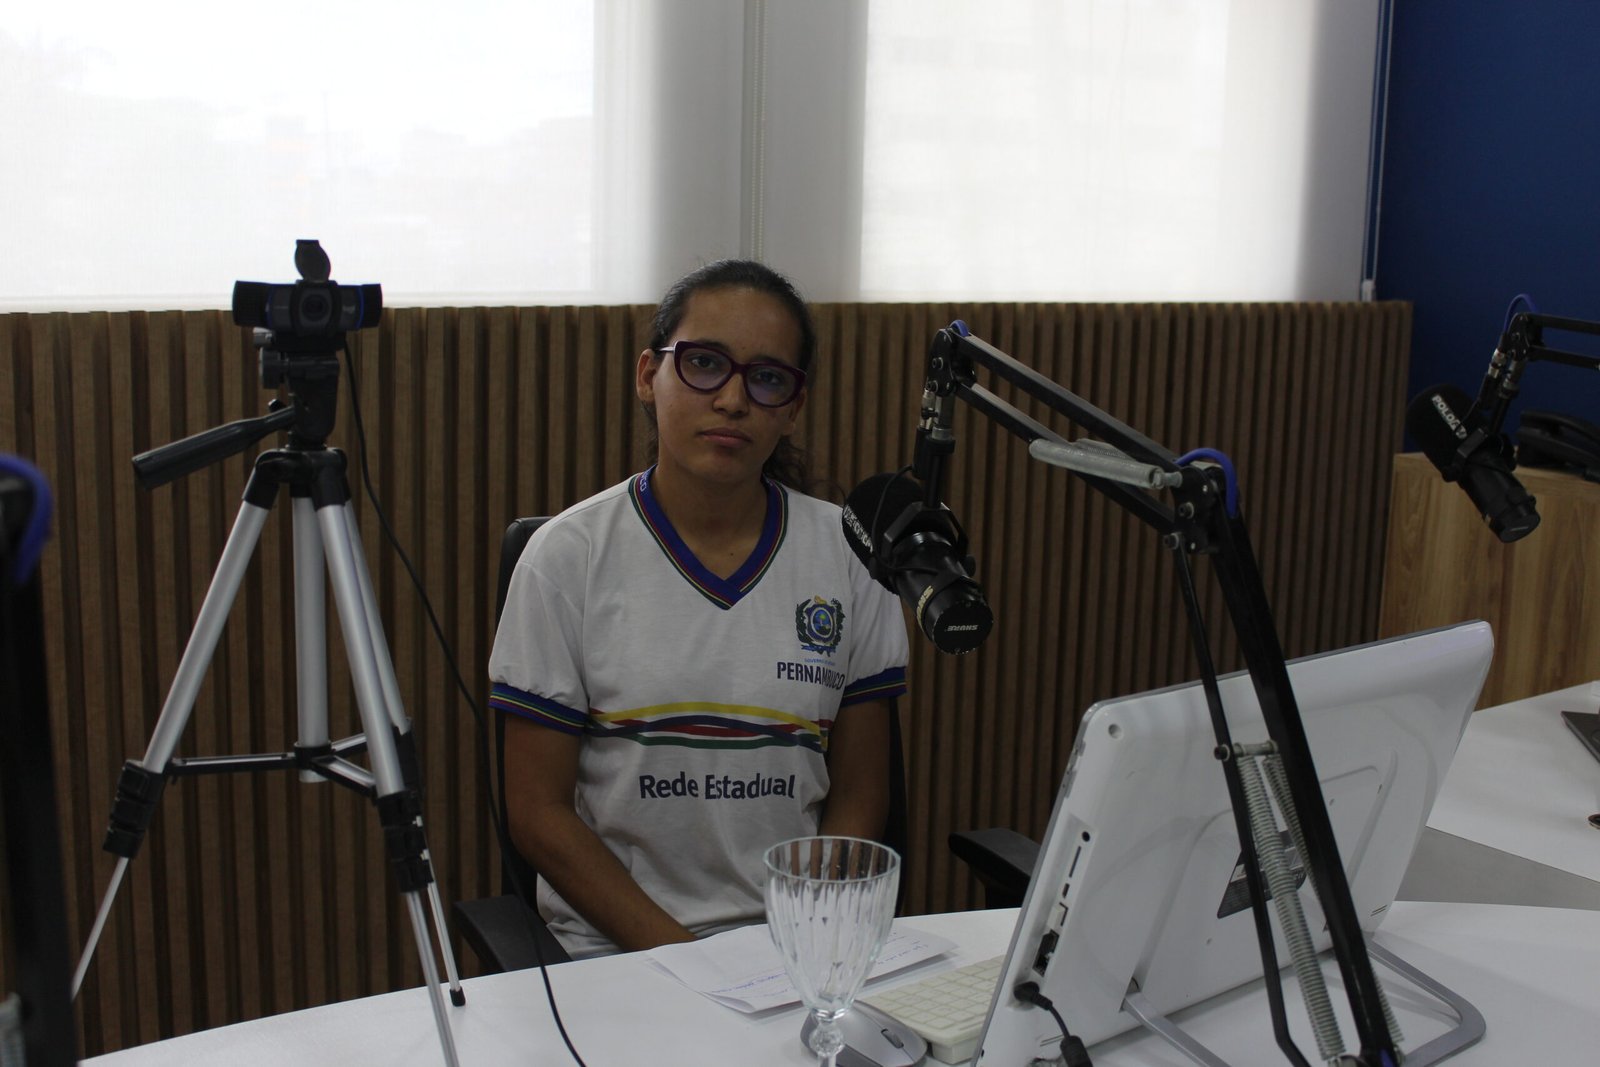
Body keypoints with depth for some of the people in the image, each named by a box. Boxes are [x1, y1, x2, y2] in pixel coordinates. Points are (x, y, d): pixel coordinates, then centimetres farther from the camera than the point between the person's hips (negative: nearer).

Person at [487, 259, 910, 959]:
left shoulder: (847, 555, 4)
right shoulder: (567, 556, -2)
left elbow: (858, 796, 7)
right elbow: (538, 813, -2)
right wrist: (675, 953, -11)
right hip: (615, 948, -2)